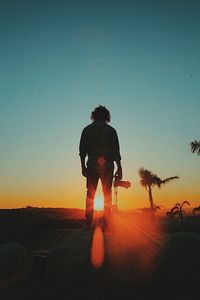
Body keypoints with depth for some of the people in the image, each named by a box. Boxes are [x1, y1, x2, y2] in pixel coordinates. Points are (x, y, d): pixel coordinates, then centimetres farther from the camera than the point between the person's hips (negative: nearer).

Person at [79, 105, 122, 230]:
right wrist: (119, 168, 0)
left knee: (90, 194, 7)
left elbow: (82, 150, 4)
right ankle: (106, 223, 5)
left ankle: (89, 223, 5)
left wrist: (83, 166, 9)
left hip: (92, 166, 1)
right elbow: (116, 151, -2)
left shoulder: (87, 129, 7)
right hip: (107, 166, -1)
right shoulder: (110, 130, 3)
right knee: (107, 195, 5)